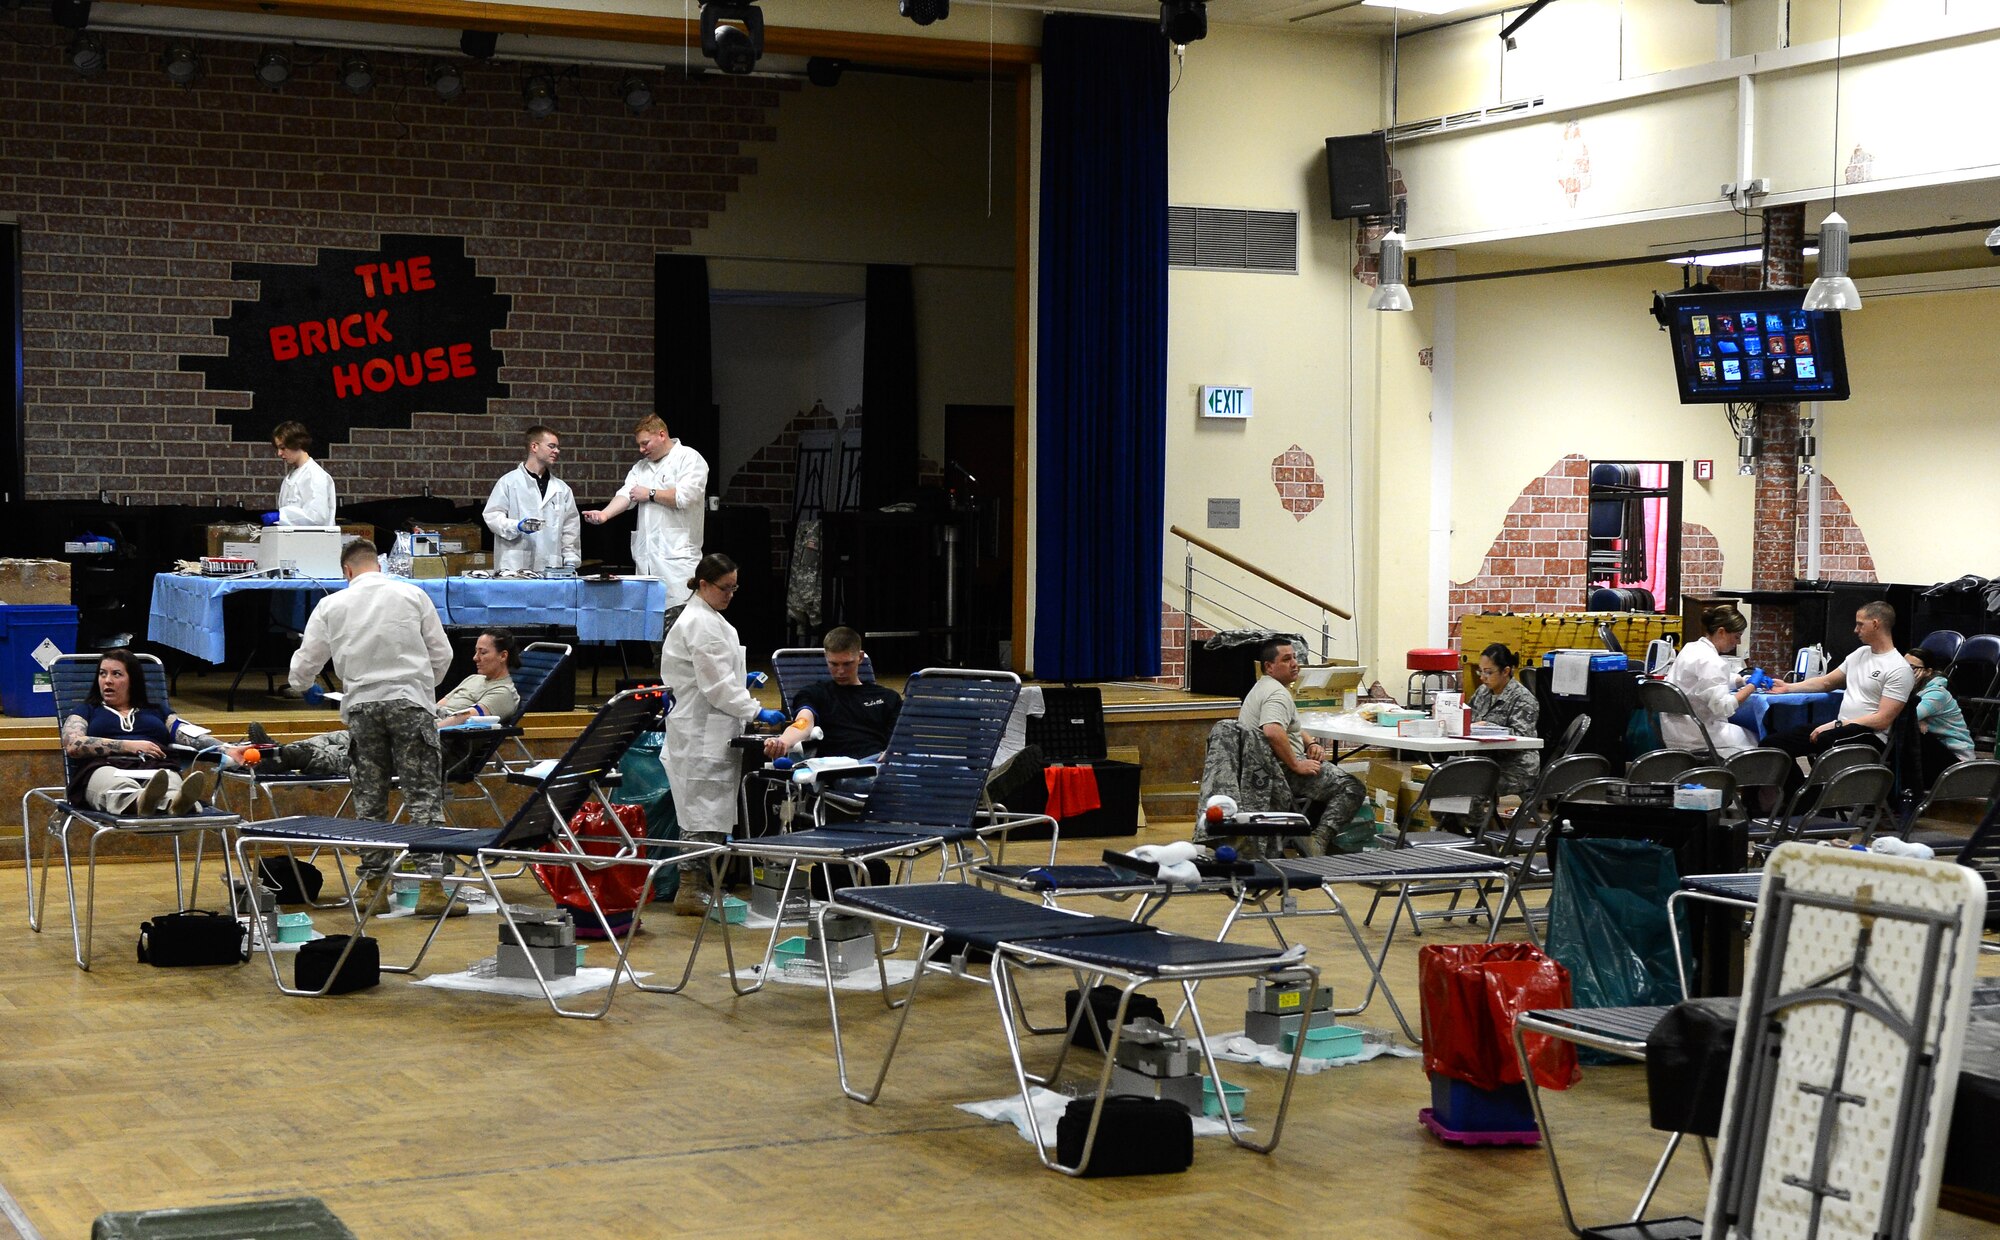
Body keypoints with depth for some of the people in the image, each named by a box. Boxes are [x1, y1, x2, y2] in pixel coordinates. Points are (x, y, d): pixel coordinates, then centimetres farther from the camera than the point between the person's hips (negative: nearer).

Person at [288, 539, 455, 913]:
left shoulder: (332, 605, 6)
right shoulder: (412, 595, 4)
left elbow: (306, 661, 12)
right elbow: (441, 653, 7)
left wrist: (305, 687, 36)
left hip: (361, 705, 2)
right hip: (409, 700, -2)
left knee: (369, 798, 11)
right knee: (423, 794, -3)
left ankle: (372, 884, 14)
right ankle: (431, 888, -10)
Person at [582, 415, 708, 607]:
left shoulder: (689, 459, -2)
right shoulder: (642, 466, 21)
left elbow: (684, 497, -16)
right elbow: (627, 493, 6)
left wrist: (650, 494, -3)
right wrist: (605, 514, -13)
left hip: (677, 555, -7)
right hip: (646, 555, 7)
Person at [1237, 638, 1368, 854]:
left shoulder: (1262, 688, 19)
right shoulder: (1277, 694, -17)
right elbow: (1273, 731, -35)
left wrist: (1311, 744, 11)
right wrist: (1296, 765, -25)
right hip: (1282, 771, -11)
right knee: (1351, 788, -12)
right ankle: (1319, 842, -23)